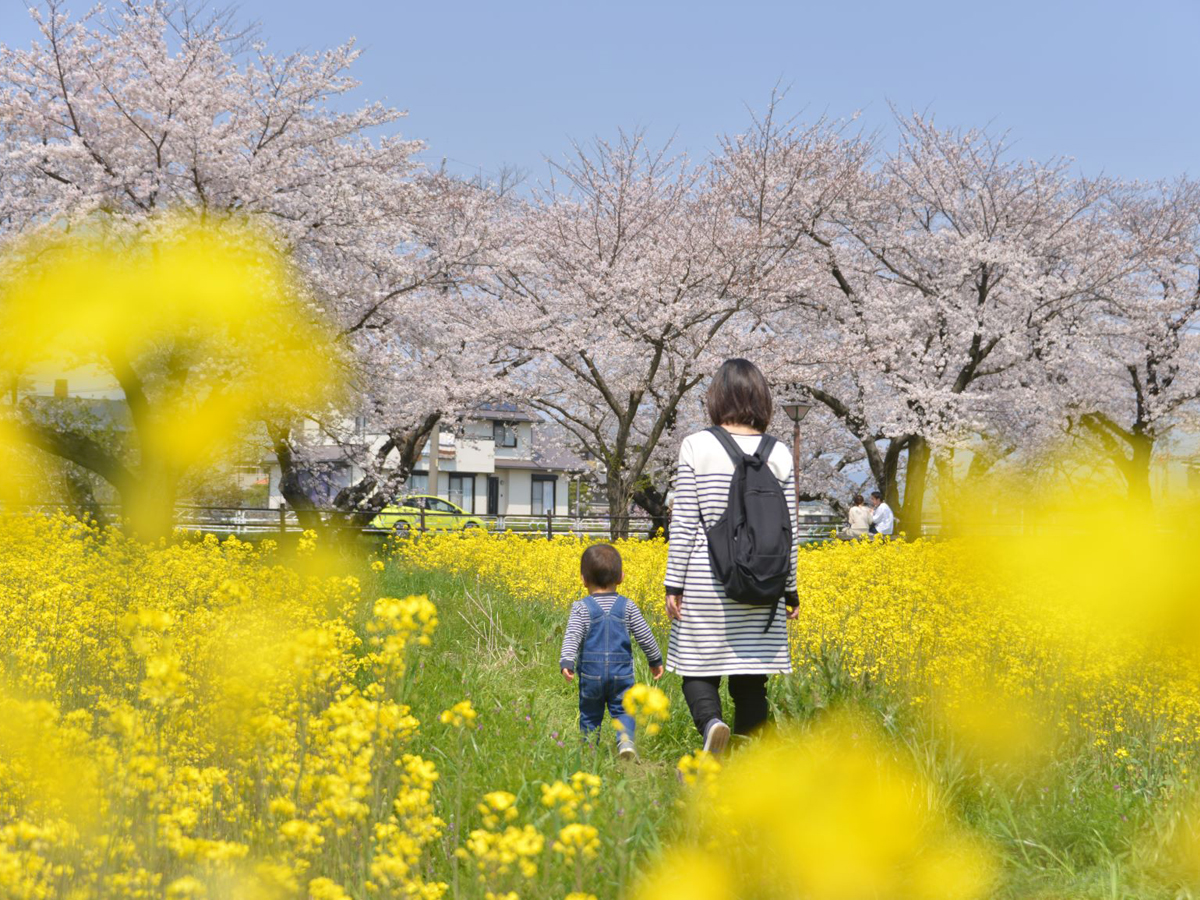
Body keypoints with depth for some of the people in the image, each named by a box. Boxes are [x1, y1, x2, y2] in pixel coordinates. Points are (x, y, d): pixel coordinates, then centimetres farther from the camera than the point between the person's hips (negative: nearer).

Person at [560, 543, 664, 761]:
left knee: (590, 715, 14)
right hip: (622, 673, 1)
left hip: (591, 673, -1)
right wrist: (655, 660, 19)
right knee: (622, 711, 7)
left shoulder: (582, 608, -5)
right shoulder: (627, 606, 1)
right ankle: (625, 739, -19)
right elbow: (645, 636, 7)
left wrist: (566, 662, -24)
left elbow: (572, 636, -17)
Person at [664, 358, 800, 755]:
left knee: (699, 670, 6)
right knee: (751, 679, 9)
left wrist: (674, 585, -1)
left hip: (706, 584, -2)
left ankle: (712, 723, -24)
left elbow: (684, 523, -6)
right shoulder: (780, 455, 1)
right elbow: (788, 530, 5)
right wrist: (791, 589, 14)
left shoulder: (697, 446, -5)